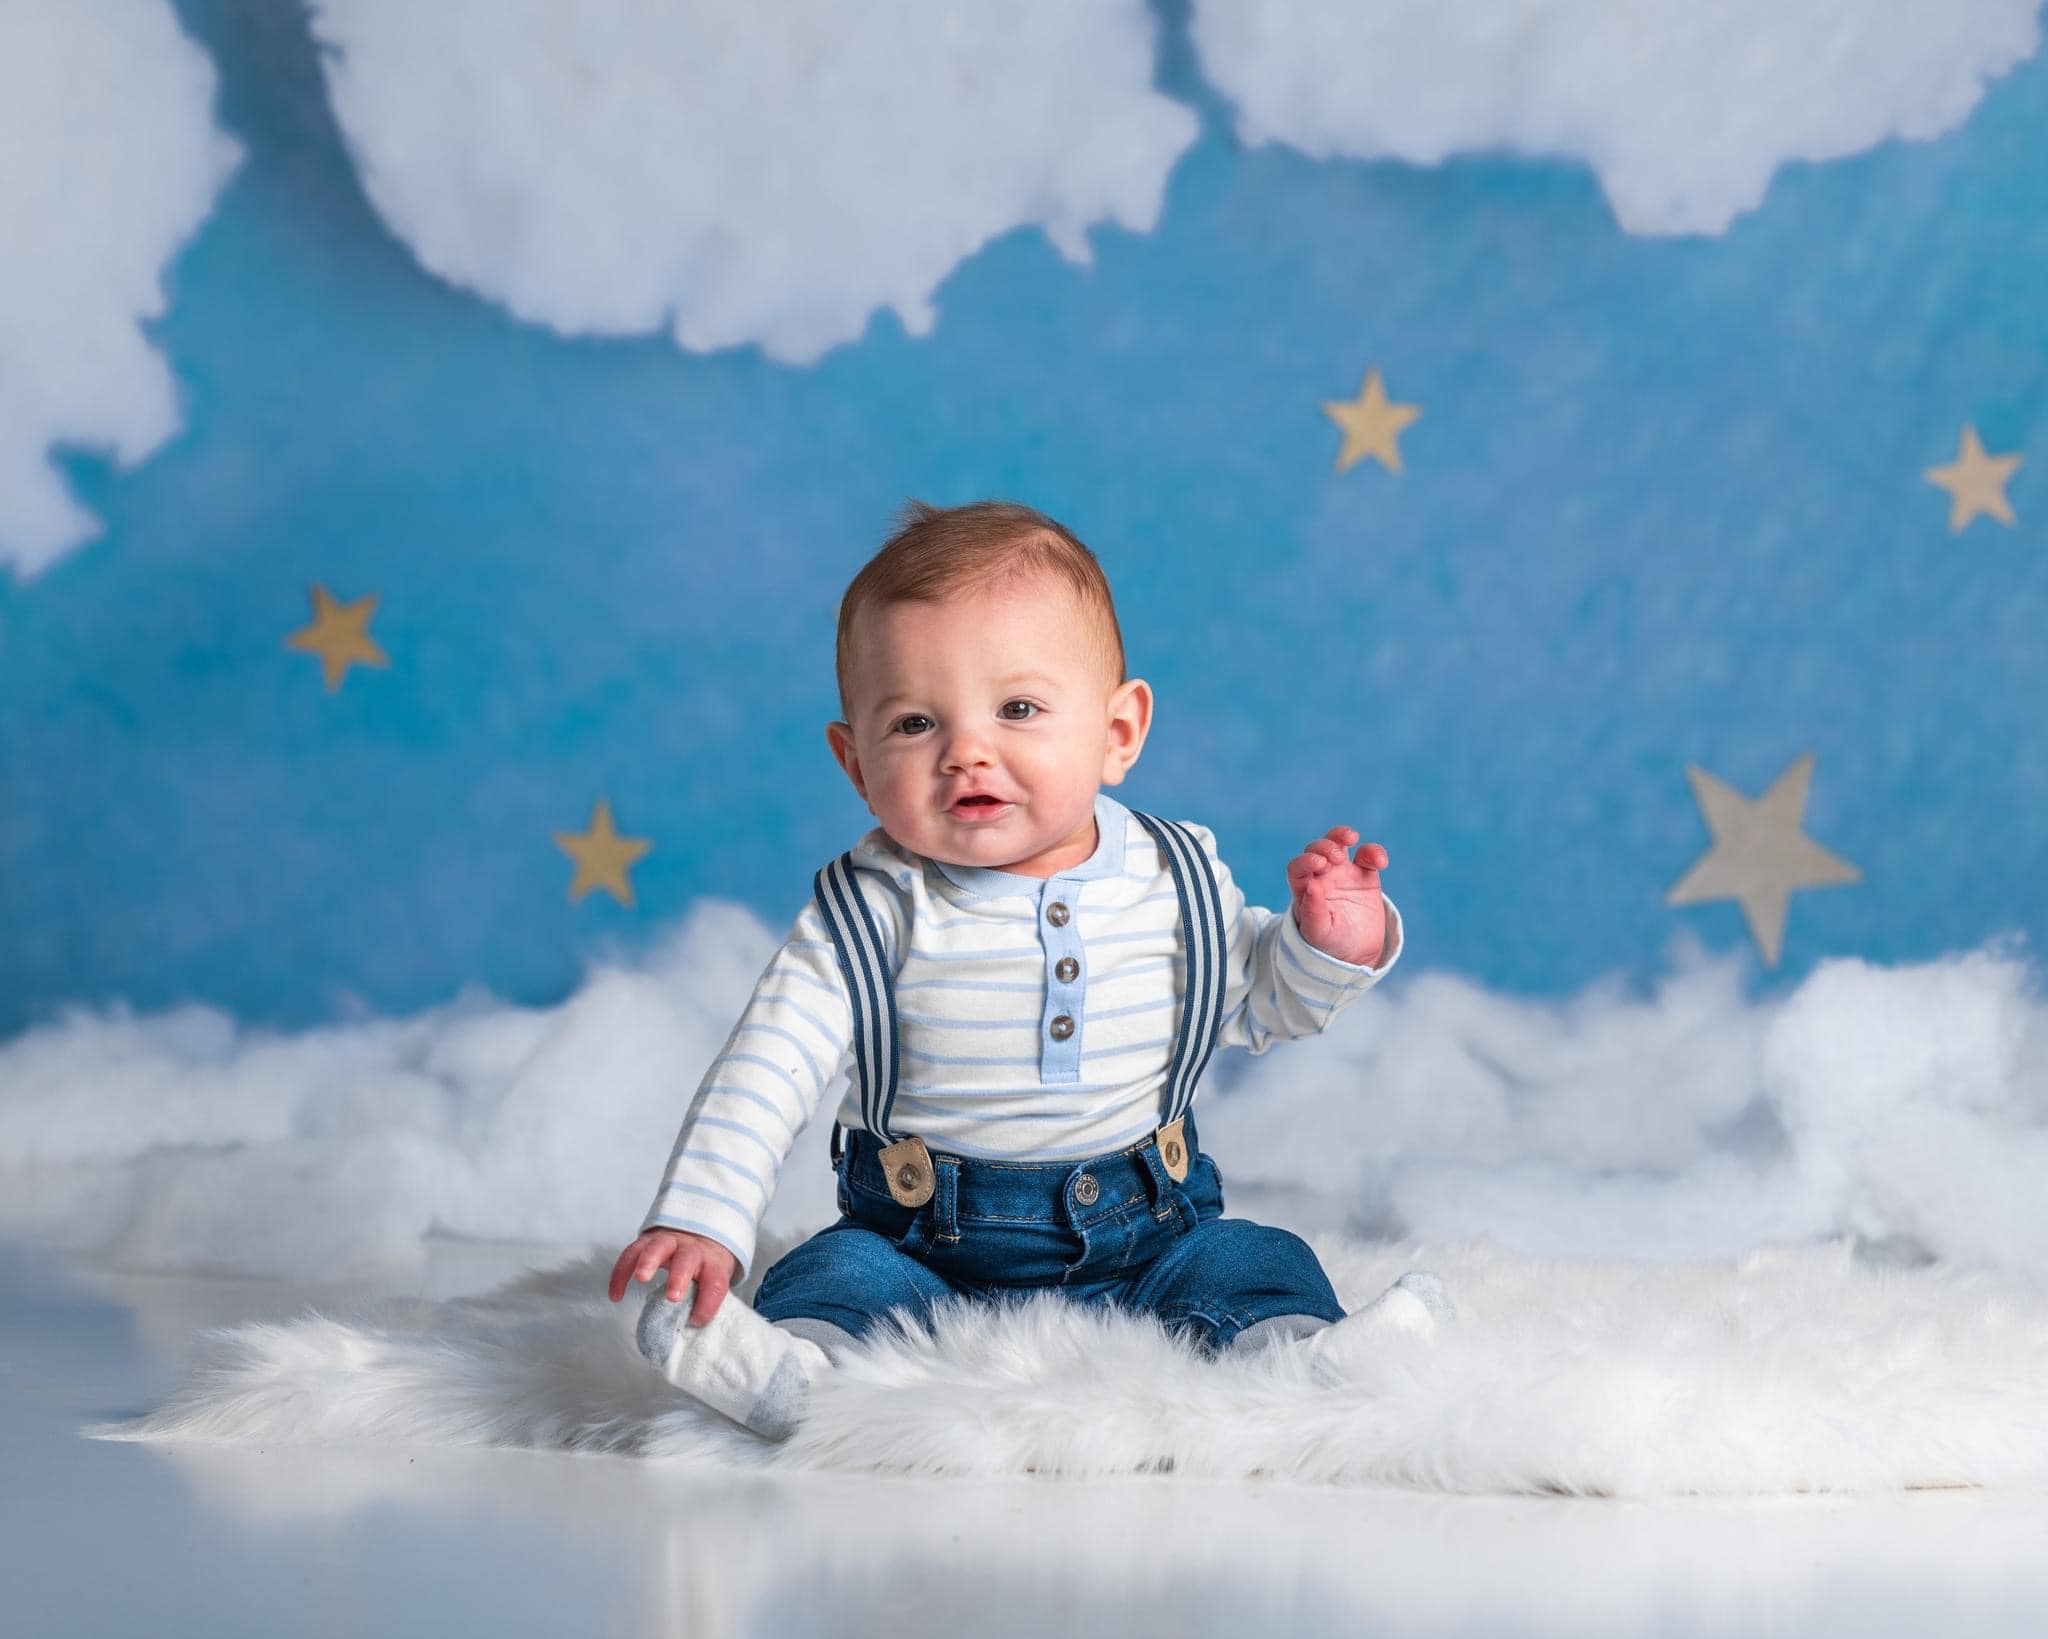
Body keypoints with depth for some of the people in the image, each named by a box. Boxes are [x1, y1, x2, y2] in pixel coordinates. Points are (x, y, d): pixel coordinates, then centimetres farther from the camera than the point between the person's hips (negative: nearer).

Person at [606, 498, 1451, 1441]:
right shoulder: (871, 914, -9)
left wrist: (1327, 947, -4)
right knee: (834, 1280, -26)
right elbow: (765, 1072, -13)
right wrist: (700, 1220, -26)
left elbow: (1257, 1004, 17)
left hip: (1142, 1229, 2)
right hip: (922, 1243, -2)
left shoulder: (1174, 881, 0)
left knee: (1259, 1267, -19)